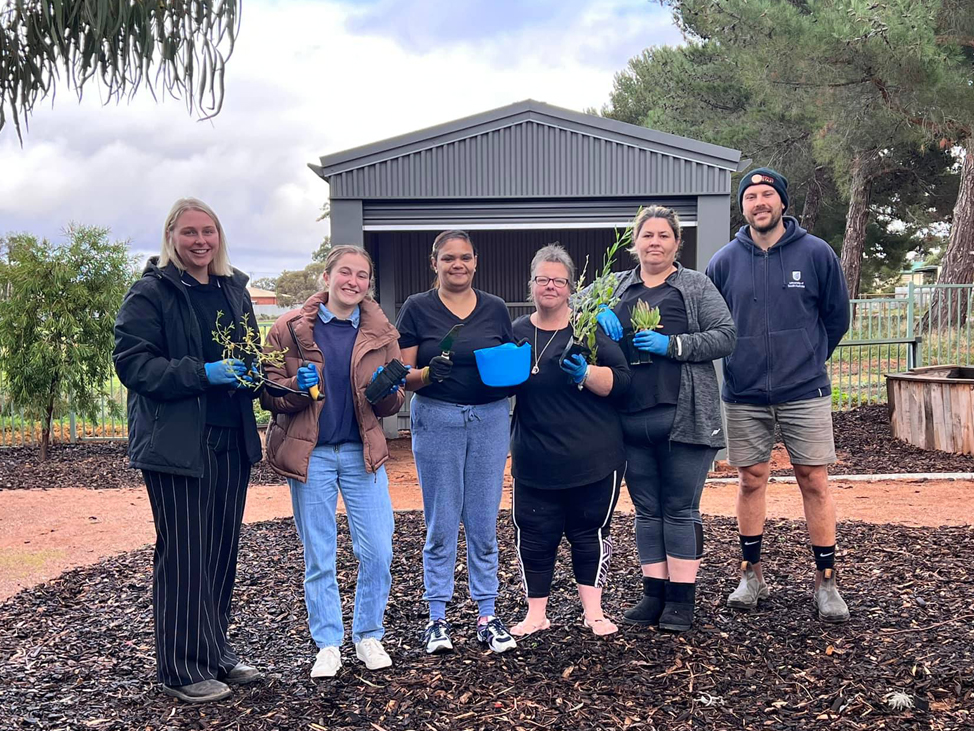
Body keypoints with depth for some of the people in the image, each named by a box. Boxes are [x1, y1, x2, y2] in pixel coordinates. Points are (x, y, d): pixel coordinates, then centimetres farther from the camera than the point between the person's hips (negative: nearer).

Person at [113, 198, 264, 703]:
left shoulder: (234, 291, 15)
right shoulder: (150, 292, -5)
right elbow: (131, 362, -12)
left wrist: (252, 374, 2)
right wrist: (203, 374, -21)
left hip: (231, 439, 6)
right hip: (176, 444, -6)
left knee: (222, 551, 11)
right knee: (183, 556, -2)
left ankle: (215, 653, 25)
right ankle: (182, 671, 9)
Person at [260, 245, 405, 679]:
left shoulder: (381, 333, 5)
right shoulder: (290, 329, -1)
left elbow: (395, 402, 9)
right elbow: (269, 394, 0)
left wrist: (387, 391, -14)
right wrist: (297, 386, -20)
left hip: (363, 452, 2)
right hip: (309, 454, -1)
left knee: (378, 553, 1)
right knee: (318, 558, 7)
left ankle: (369, 636, 22)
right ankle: (328, 645, 21)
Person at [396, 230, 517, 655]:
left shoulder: (495, 309, 10)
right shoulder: (418, 308, 2)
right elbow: (403, 376, 0)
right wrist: (429, 373, -20)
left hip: (491, 419, 2)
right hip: (436, 420, -2)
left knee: (484, 524, 6)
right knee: (441, 525, 2)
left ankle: (487, 617, 15)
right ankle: (437, 619, 13)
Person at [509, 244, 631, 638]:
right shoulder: (516, 332, 8)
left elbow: (620, 381, -6)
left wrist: (586, 373, -22)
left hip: (593, 459, -2)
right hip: (535, 461, 2)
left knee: (590, 531, 7)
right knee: (534, 535, 4)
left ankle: (593, 611, 20)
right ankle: (536, 613, 18)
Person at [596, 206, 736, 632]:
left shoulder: (697, 286, 5)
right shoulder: (617, 286, 15)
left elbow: (725, 337, -1)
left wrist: (673, 345, -13)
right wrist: (597, 312, -6)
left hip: (684, 417, -3)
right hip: (632, 420, 3)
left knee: (680, 509, 1)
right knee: (647, 509, 10)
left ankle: (681, 599, 8)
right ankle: (654, 594, 18)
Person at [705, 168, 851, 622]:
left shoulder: (816, 253, -2)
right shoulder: (725, 261, 1)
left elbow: (836, 316, 8)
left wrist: (808, 360, 11)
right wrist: (745, 362, 11)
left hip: (805, 393, -1)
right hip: (744, 396, 2)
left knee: (814, 482, 0)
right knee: (751, 481, 8)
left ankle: (826, 581, 11)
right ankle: (751, 574, 21)